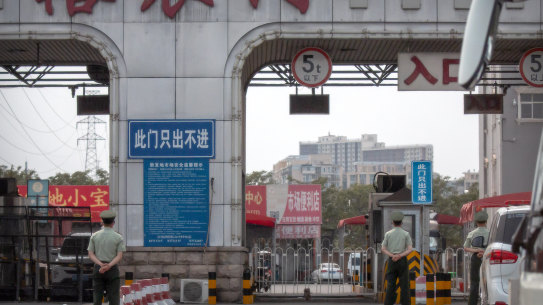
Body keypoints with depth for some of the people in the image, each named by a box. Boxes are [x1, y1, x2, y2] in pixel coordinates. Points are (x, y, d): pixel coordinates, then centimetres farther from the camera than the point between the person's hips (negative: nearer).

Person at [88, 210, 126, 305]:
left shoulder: (94, 236, 5)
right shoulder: (118, 237, -1)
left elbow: (91, 254, -1)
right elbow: (119, 256, -10)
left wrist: (101, 265, -11)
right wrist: (109, 266, -18)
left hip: (98, 269, 2)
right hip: (113, 270, -2)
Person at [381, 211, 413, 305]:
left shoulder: (388, 234, 5)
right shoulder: (406, 234, 0)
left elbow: (383, 249, 0)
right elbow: (410, 249, -8)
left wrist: (392, 256, -9)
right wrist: (399, 256, -14)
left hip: (391, 261, 2)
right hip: (403, 260, -2)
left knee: (390, 284, 2)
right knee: (404, 285, -1)